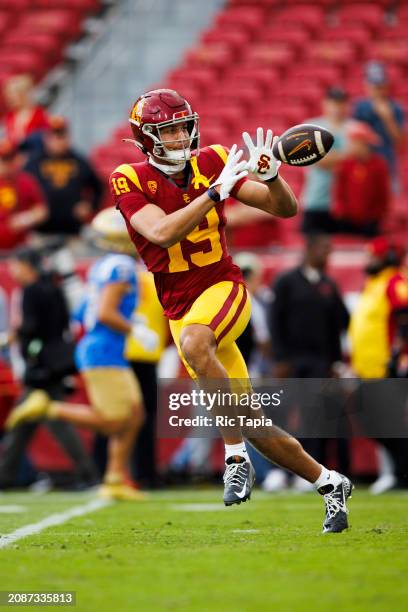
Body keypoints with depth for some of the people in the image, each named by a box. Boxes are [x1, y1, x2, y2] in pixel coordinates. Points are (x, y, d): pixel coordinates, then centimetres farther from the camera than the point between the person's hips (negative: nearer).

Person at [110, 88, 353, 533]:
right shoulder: (130, 181, -7)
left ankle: (236, 457, -30)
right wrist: (217, 191, -27)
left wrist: (268, 174, -20)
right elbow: (162, 233, -24)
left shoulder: (212, 163, -2)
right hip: (181, 309, 2)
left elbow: (286, 209, 0)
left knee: (194, 342, -37)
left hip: (224, 289, -2)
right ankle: (329, 483, 21)